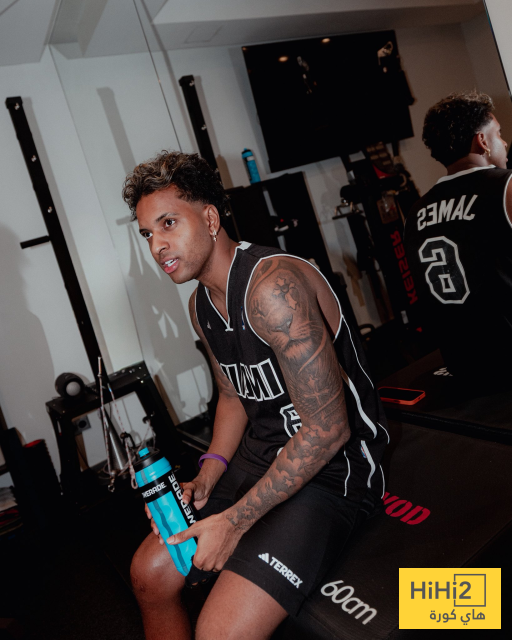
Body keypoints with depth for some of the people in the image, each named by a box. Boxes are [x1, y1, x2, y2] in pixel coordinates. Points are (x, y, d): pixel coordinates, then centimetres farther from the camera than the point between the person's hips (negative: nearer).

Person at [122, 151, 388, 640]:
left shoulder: (272, 286, -26)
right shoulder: (200, 305, 5)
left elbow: (327, 431, -26)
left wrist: (235, 521, -19)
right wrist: (208, 477, 1)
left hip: (330, 467, -8)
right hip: (259, 457, 9)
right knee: (149, 573, 9)